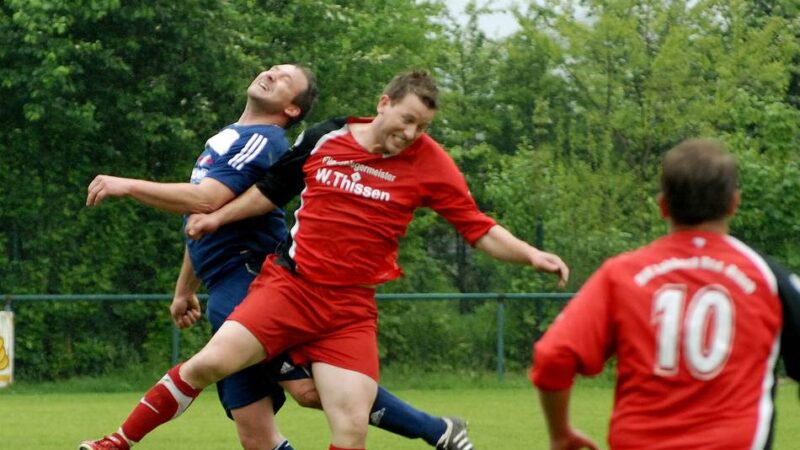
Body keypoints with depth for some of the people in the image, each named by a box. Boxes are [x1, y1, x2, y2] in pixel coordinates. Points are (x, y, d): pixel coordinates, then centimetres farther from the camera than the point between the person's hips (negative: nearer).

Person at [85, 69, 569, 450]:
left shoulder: (429, 163, -3)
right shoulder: (324, 139, 1)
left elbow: (478, 228, 0)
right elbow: (271, 190, 17)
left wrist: (531, 255, -14)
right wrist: (217, 217, 14)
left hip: (351, 306, 0)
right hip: (290, 283, 0)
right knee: (210, 362, -17)